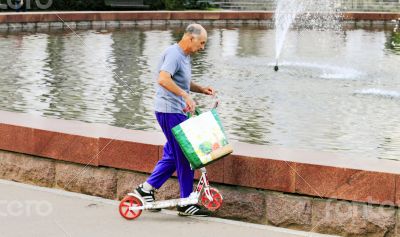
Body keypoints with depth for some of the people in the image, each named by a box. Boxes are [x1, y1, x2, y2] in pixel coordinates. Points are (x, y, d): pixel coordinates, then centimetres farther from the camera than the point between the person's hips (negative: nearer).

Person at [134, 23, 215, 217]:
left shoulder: (185, 56, 16)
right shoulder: (173, 54, -16)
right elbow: (163, 79, -32)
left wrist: (201, 89, 12)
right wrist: (186, 96, -33)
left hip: (177, 111, 10)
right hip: (170, 111, -10)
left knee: (173, 155, 13)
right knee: (184, 156, -4)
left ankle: (146, 188, 19)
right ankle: (187, 204, 3)